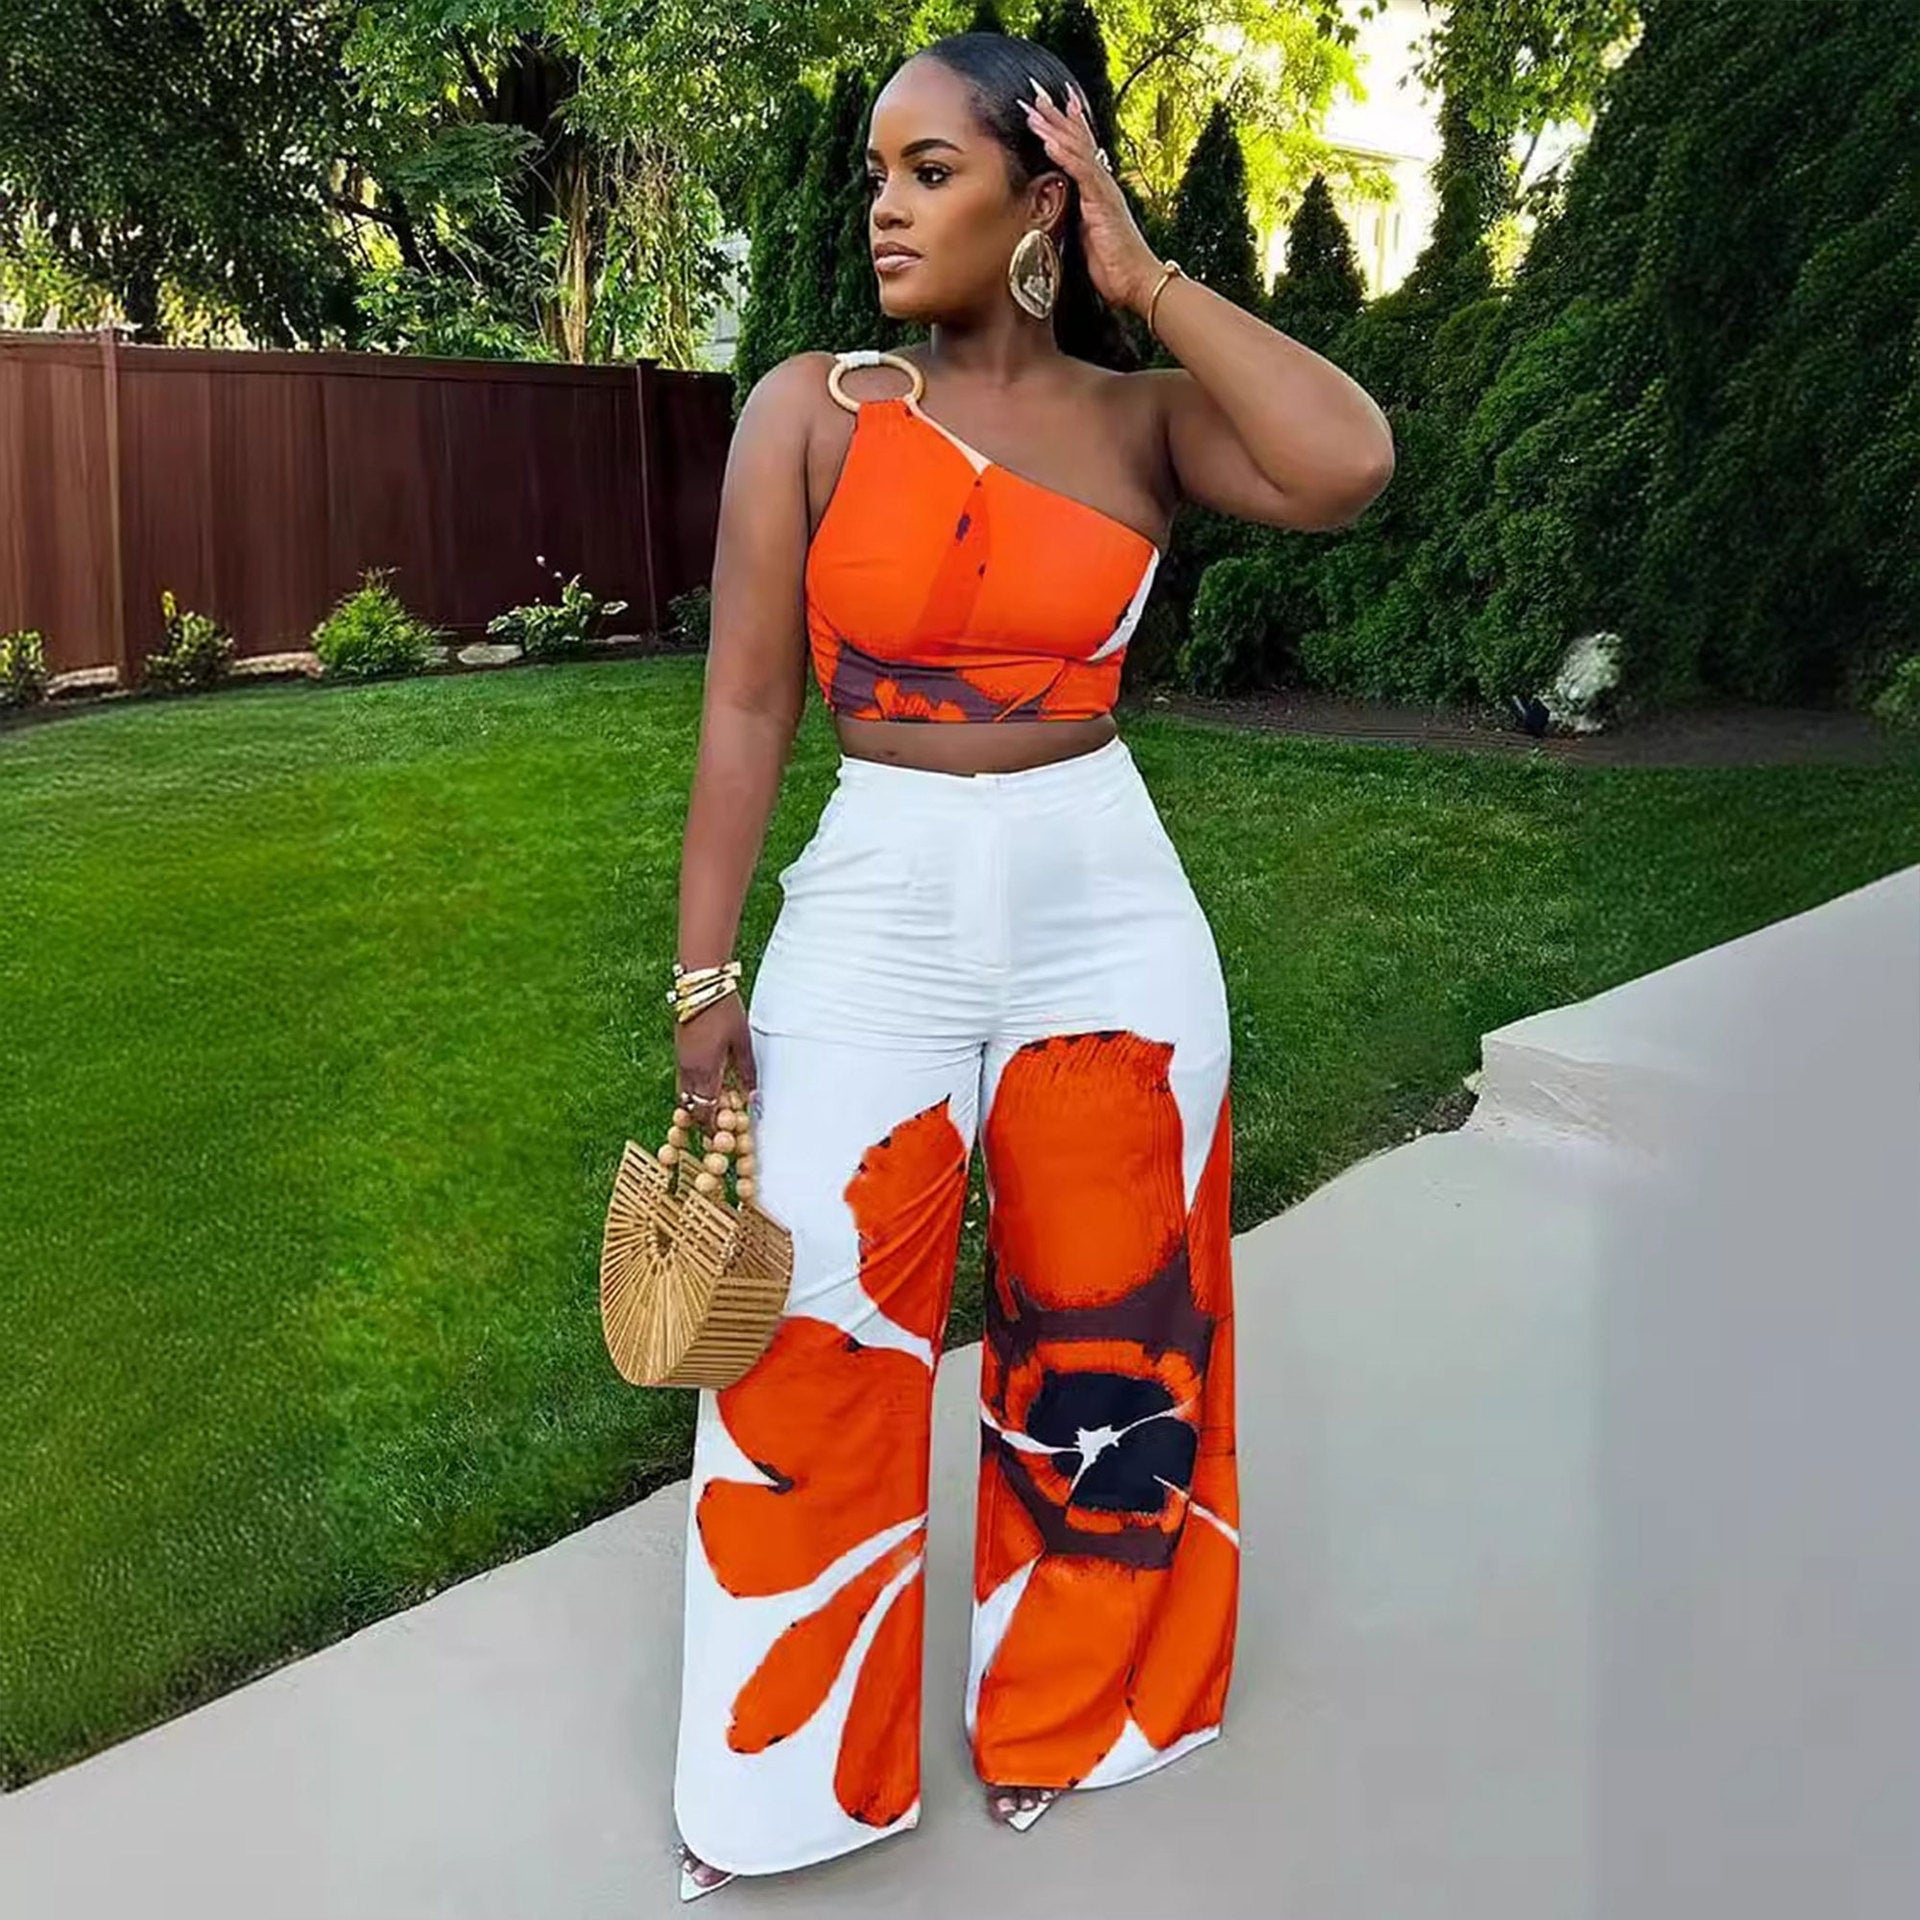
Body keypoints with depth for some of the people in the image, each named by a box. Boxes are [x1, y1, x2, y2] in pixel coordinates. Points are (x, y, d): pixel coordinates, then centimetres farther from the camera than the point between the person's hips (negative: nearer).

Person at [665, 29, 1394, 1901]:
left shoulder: (1142, 415, 0)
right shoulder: (810, 407, -1)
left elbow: (1348, 467, -20)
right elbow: (747, 702, -3)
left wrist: (1147, 277, -10)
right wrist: (704, 980, -6)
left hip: (1110, 916, 1)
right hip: (875, 910, -1)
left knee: (1105, 1351, 14)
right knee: (815, 1359, 3)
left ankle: (1063, 1713, 39)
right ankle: (779, 1775, 26)